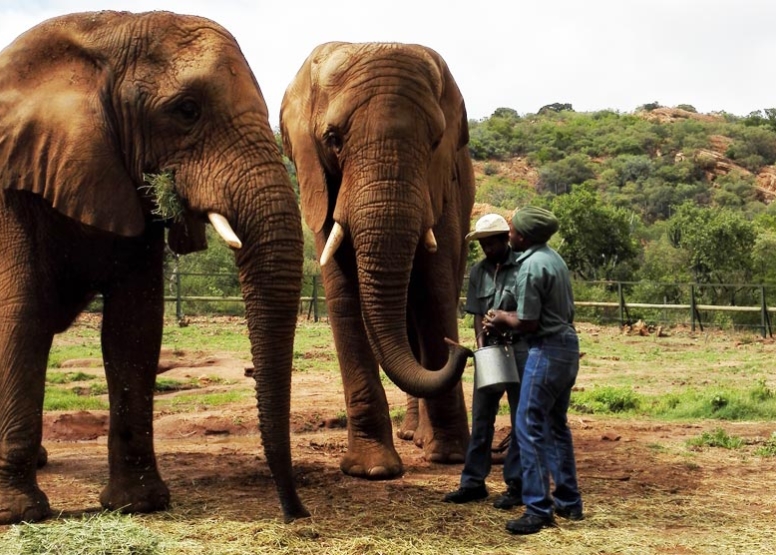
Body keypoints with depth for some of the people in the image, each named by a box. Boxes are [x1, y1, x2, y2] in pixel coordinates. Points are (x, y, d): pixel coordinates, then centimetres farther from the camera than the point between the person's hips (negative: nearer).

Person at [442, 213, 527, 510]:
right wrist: (481, 344, -5)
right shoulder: (478, 271, 10)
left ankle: (517, 485, 11)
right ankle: (473, 482, 15)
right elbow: (477, 313, 10)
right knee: (481, 417, 8)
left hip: (520, 349, -5)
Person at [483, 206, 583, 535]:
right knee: (556, 426, 18)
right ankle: (569, 502, 24)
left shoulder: (531, 266, -17)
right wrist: (506, 321, 15)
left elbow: (527, 323, -19)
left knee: (531, 427, -5)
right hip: (568, 344, 10)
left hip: (547, 349, -10)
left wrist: (503, 317, 2)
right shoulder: (553, 258, 13)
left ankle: (539, 509, -4)